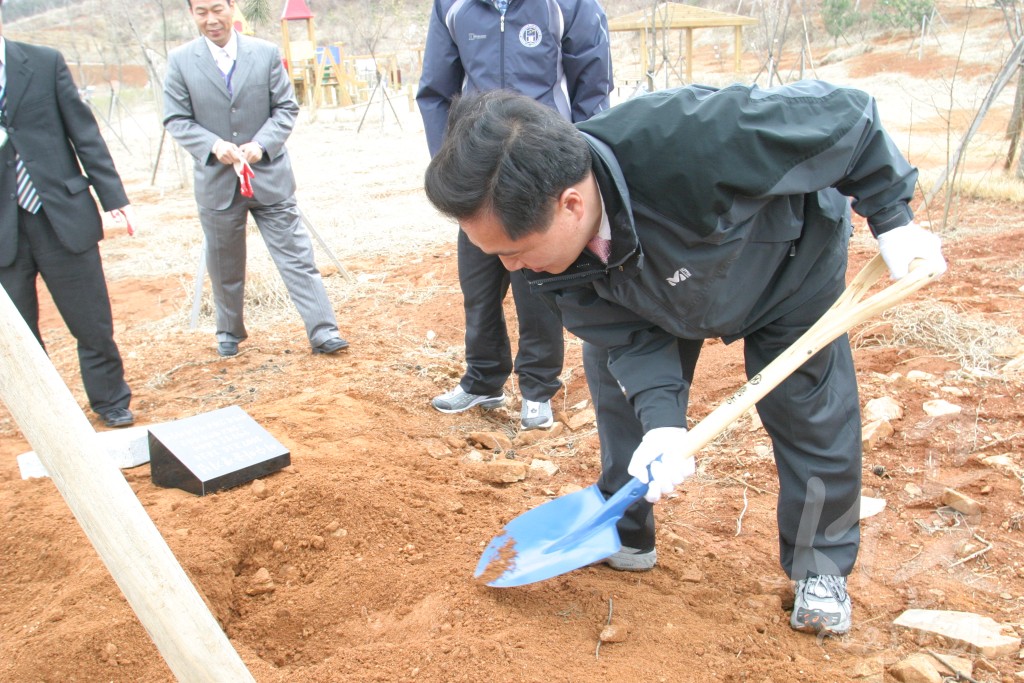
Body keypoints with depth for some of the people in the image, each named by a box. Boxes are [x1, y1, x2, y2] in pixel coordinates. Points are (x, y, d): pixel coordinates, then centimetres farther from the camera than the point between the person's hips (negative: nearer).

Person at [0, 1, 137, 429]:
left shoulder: (45, 62, 2)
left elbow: (83, 131, 2)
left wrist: (112, 196, -2)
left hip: (63, 217, 0)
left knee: (93, 322, 6)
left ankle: (110, 401, 26)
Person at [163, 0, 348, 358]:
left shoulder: (266, 53, 0)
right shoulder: (180, 60, -1)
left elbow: (287, 107, 1)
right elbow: (176, 120, -1)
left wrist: (261, 144, -15)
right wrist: (213, 145, -19)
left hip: (269, 176, 0)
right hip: (216, 181, 1)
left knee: (296, 256, -3)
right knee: (224, 267, 13)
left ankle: (323, 332, 0)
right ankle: (229, 332, 32)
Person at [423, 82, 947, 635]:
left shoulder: (698, 141, -49)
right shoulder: (546, 230, -29)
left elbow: (843, 113, -32)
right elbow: (628, 334, -21)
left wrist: (891, 217, -21)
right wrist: (662, 421, -34)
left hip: (789, 266, -4)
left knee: (812, 415, -2)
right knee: (612, 370, 1)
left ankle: (822, 571, 20)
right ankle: (625, 537, 20)